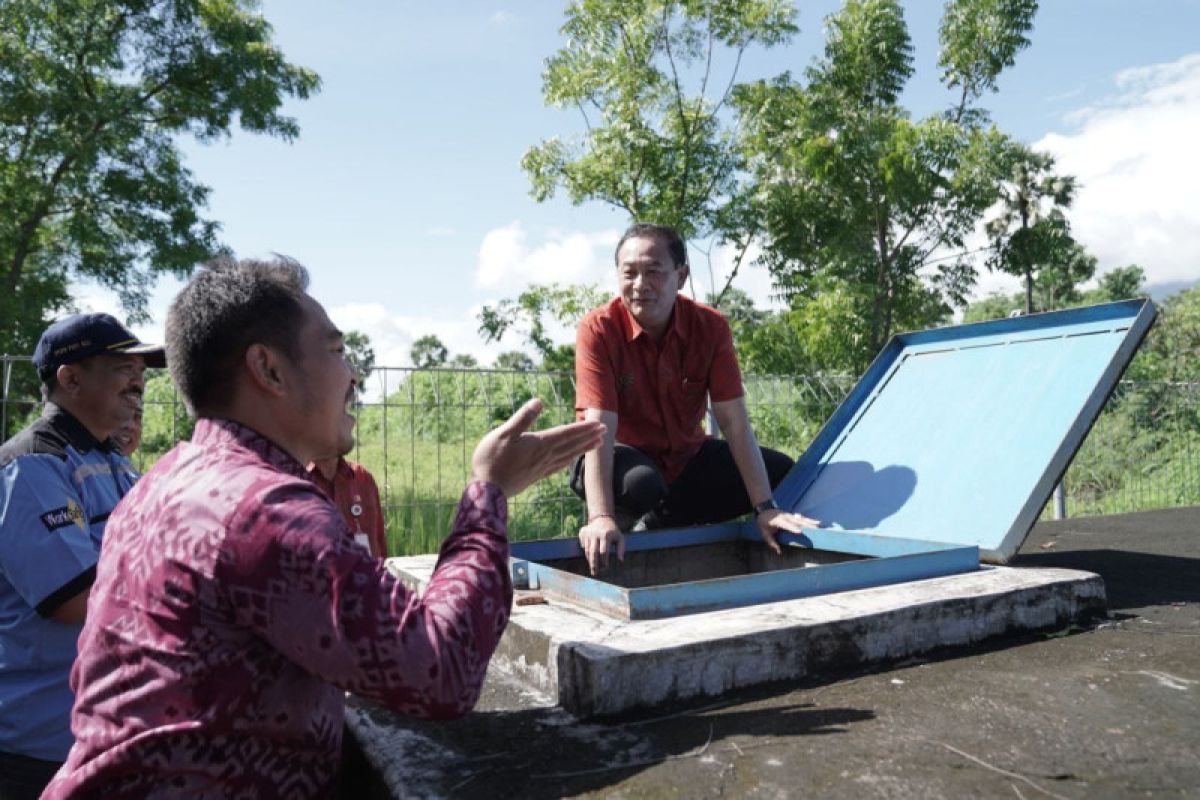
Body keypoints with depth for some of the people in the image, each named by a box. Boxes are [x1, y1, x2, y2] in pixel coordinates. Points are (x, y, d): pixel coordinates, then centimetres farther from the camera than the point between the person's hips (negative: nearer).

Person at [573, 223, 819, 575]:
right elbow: (599, 427, -30)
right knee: (639, 483, -38)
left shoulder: (710, 326, -13)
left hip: (686, 456, 5)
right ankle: (615, 526, -2)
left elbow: (733, 420, -16)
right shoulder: (598, 329, -21)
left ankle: (665, 523, 2)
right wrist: (601, 517, -42)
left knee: (783, 472, -7)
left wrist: (765, 508, -23)